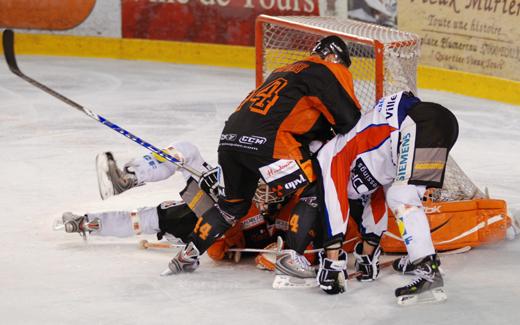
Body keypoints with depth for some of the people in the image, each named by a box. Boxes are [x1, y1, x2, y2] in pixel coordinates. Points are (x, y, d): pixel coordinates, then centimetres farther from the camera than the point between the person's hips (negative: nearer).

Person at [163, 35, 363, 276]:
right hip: (263, 141, -8)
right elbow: (349, 118, 2)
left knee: (235, 201, 26)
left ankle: (189, 254, 26)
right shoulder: (327, 71, 7)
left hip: (230, 137, 8)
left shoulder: (286, 71, 32)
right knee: (313, 190, 3)